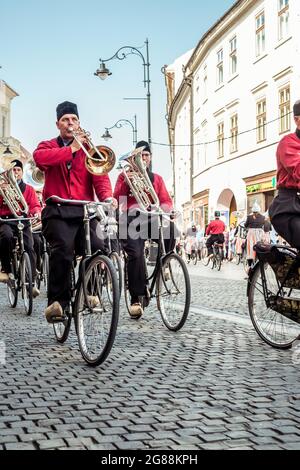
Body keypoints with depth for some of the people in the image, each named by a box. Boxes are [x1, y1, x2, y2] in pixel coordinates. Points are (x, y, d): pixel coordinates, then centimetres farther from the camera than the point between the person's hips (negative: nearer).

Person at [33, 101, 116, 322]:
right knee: (62, 248, -28)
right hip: (57, 210, -2)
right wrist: (72, 149, -9)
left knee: (97, 248, -19)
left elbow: (100, 175, 5)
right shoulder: (49, 146, 18)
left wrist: (107, 196, -16)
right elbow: (39, 157, -8)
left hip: (84, 210, 2)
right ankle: (57, 301, -21)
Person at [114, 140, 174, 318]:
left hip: (151, 217, 2)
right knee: (135, 254, -25)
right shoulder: (125, 175, 19)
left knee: (169, 226, -33)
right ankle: (136, 300, -21)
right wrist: (126, 182, -10)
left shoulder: (157, 179, 24)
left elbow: (167, 201, 12)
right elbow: (117, 200, 5)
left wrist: (164, 208, -12)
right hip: (131, 218, -2)